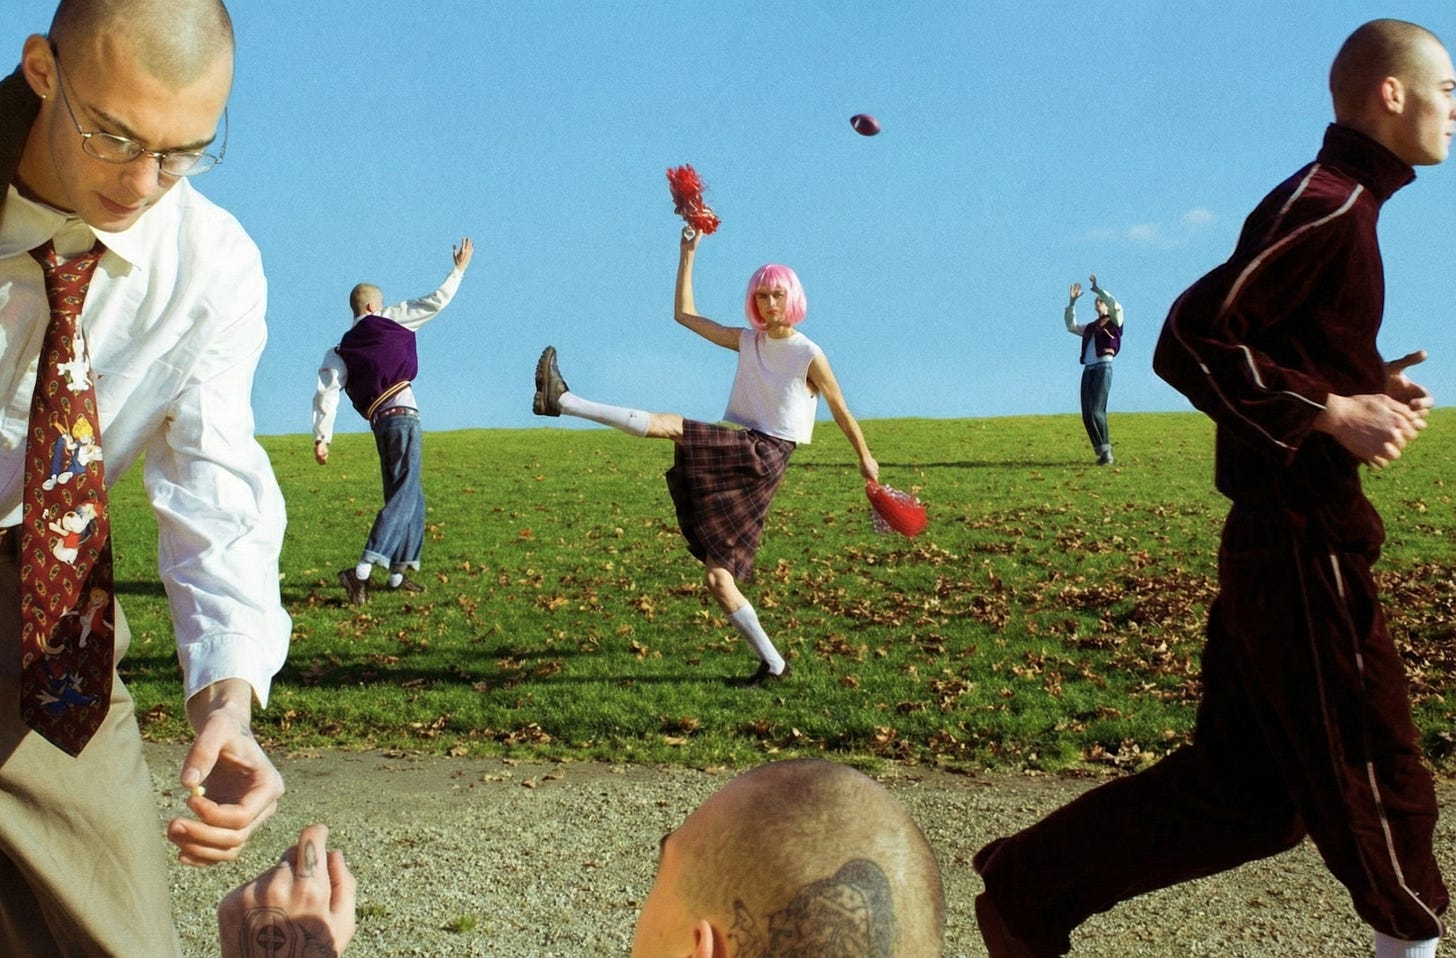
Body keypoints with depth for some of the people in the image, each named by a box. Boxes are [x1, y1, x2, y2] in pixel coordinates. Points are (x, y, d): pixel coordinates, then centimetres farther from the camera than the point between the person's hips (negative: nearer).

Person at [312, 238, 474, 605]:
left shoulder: (341, 352, 13)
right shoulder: (388, 321, 4)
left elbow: (327, 392, 0)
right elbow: (436, 302, 8)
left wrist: (321, 438, -3)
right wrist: (460, 268, 20)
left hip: (380, 422, 6)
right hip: (403, 416, -6)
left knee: (410, 496, 18)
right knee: (404, 496, -11)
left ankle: (398, 573, 18)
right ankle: (362, 571, -24)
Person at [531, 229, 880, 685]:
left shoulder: (809, 356, -2)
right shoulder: (747, 341, 13)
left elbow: (842, 412, 7)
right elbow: (684, 314, 15)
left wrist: (866, 459, 15)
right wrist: (688, 254, 11)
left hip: (764, 458, -7)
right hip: (734, 450, 7)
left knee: (671, 424, -22)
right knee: (717, 577, 1)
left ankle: (562, 400, -22)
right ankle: (772, 664, 4)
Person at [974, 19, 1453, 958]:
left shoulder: (1338, 208, 16)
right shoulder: (1324, 204, -14)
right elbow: (1190, 342, -22)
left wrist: (1368, 390, 9)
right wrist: (1332, 412, -21)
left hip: (1283, 540, 10)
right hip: (1303, 542, -10)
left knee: (1244, 783, 13)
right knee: (1375, 772, 5)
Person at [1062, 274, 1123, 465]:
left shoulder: (1114, 323, 7)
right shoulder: (1090, 328, 25)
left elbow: (1116, 306, -11)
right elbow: (1070, 326, 27)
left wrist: (1098, 289, -7)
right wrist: (1072, 302, 19)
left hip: (1103, 368, -7)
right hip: (1088, 370, 7)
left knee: (1096, 411, -18)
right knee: (1087, 415, -1)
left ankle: (1106, 451, -13)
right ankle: (1102, 452, 1)